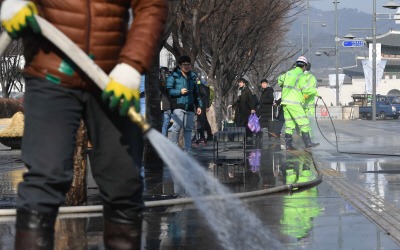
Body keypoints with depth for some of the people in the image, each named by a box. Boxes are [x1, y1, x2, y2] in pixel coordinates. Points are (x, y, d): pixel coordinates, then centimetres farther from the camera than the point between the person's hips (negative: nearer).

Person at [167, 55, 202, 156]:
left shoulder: (192, 77, 19)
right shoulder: (173, 76, 2)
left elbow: (196, 93, 24)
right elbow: (168, 90, -5)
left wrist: (198, 106, 18)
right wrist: (180, 92, -15)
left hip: (190, 106, 6)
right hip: (178, 106, -5)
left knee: (188, 128, 5)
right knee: (177, 126, -13)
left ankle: (188, 149, 9)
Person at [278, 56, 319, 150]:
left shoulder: (288, 73, 13)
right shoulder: (301, 76, -10)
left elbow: (280, 80, 31)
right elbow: (306, 89, -17)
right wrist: (315, 91, -1)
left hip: (285, 102, 8)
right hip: (294, 103, -8)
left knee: (289, 125, 9)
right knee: (304, 123, -4)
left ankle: (288, 145, 6)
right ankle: (308, 143, -6)